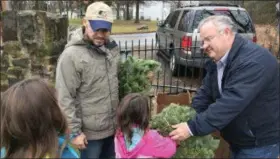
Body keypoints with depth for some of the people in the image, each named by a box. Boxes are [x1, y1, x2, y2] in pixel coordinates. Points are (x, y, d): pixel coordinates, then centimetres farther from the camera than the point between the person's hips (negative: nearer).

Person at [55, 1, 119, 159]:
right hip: (91, 131, -6)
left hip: (113, 125, 6)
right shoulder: (71, 55, -19)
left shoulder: (112, 48, 1)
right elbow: (65, 98, -17)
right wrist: (75, 131, -15)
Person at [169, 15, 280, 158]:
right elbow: (205, 93, 1)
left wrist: (193, 128, -35)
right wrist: (187, 121, -13)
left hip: (260, 142, -8)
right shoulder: (218, 60, 2)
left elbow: (231, 103, -36)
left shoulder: (254, 60, -28)